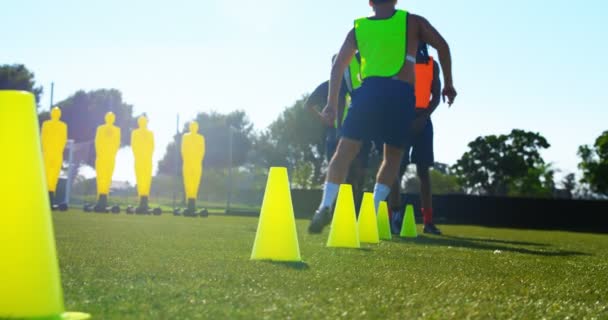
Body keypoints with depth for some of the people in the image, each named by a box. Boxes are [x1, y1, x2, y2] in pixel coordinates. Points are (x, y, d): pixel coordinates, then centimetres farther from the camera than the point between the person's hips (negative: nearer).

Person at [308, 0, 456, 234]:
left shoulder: (358, 28, 19)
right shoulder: (413, 22, 16)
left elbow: (338, 66, 14)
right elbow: (442, 46, 8)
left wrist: (332, 104, 14)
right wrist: (448, 84, 14)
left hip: (370, 90, 1)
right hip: (401, 94, -1)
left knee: (345, 150, 4)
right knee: (393, 157, 12)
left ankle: (325, 207, -10)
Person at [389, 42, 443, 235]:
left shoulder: (432, 65, 11)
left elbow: (436, 96, 7)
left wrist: (424, 116, -10)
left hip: (422, 120, 2)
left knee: (423, 170, 1)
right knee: (398, 168, -8)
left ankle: (428, 221, 0)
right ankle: (395, 217, -11)